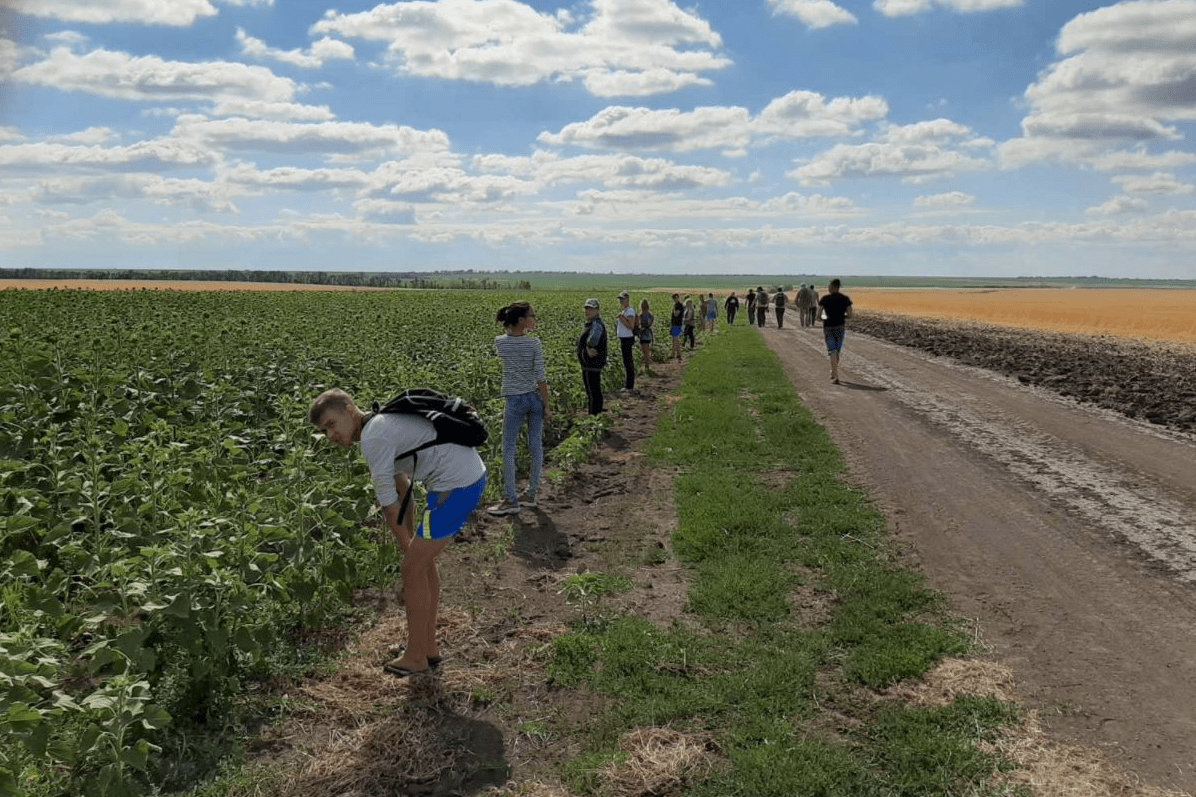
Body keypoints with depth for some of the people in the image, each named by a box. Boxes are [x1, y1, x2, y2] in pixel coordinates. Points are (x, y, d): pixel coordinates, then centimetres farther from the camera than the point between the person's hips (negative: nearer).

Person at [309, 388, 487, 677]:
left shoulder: (373, 439, -15)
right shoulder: (382, 424, 17)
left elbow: (389, 503, -8)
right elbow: (403, 484, 23)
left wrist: (407, 546, 5)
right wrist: (412, 537, 23)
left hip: (456, 485, -10)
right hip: (472, 474, 10)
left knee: (414, 568, 2)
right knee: (423, 561, 19)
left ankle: (416, 656, 14)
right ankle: (428, 647, 29)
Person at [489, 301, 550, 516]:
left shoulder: (500, 342, -7)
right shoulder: (534, 343, -12)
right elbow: (541, 377, -11)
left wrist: (521, 331, 8)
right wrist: (546, 405, -4)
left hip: (515, 401, 0)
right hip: (535, 397, 1)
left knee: (509, 449, 6)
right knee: (536, 446, 12)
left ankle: (510, 500, 6)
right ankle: (531, 494, 20)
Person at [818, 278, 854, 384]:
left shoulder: (825, 299, -6)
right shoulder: (845, 298, 0)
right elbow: (849, 315, -2)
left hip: (828, 326, -2)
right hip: (840, 326, 2)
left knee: (832, 352, -1)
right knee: (837, 351, 19)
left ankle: (836, 376, -11)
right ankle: (833, 373, 33)